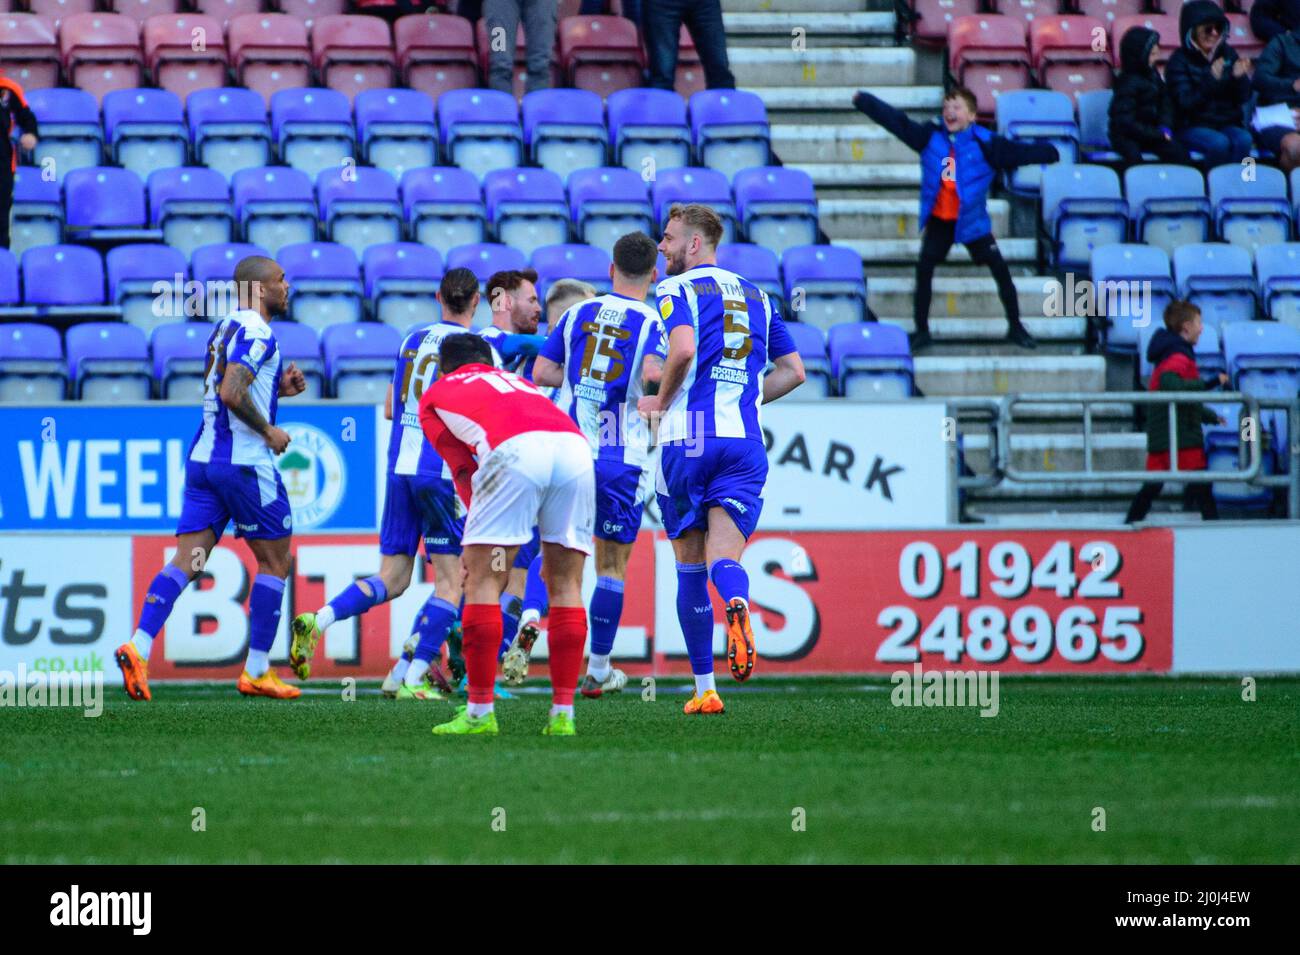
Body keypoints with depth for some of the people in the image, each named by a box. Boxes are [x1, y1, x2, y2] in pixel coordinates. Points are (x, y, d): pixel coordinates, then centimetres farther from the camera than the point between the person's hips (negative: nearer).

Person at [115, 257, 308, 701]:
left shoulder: (225, 328, 17)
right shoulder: (256, 333, -13)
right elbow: (231, 394, -25)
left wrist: (277, 388, 17)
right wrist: (269, 431, -13)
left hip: (202, 460, 8)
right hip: (245, 462, -8)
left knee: (187, 560, 0)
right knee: (274, 561, 6)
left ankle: (139, 647, -17)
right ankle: (256, 672, 8)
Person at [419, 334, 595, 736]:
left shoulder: (435, 395, 31)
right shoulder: (517, 382, 42)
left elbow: (464, 473, 27)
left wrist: (478, 544, 31)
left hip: (515, 450, -4)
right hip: (575, 444, 4)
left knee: (482, 579, 3)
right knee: (565, 585, 11)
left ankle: (480, 711, 1)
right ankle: (563, 714, 8)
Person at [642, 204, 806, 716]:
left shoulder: (675, 290, -1)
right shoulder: (756, 296, 18)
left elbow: (683, 348, -20)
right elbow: (793, 371, 17)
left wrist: (661, 401, -5)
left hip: (686, 440, -3)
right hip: (744, 441, 3)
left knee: (690, 568, 8)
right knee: (724, 556, -6)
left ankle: (704, 688, 10)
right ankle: (737, 604, -43)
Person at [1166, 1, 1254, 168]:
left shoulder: (1228, 54, 8)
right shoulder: (1179, 60, -5)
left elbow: (1243, 98, 7)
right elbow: (1186, 102, -16)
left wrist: (1240, 77, -14)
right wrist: (1211, 79, -29)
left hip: (1227, 123, 4)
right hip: (1192, 127, -4)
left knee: (1243, 140, -28)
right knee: (1219, 142, -33)